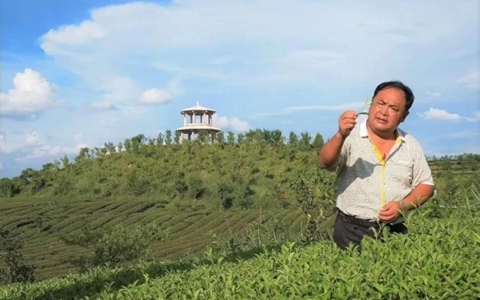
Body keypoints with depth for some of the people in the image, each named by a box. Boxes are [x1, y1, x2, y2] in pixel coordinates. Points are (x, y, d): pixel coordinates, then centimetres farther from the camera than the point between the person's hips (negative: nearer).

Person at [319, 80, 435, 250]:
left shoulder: (411, 145, 4)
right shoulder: (350, 136, -7)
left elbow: (426, 185, 9)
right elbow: (325, 164, -22)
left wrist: (403, 205, -9)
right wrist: (341, 136, -40)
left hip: (394, 232, 3)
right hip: (351, 230, -3)